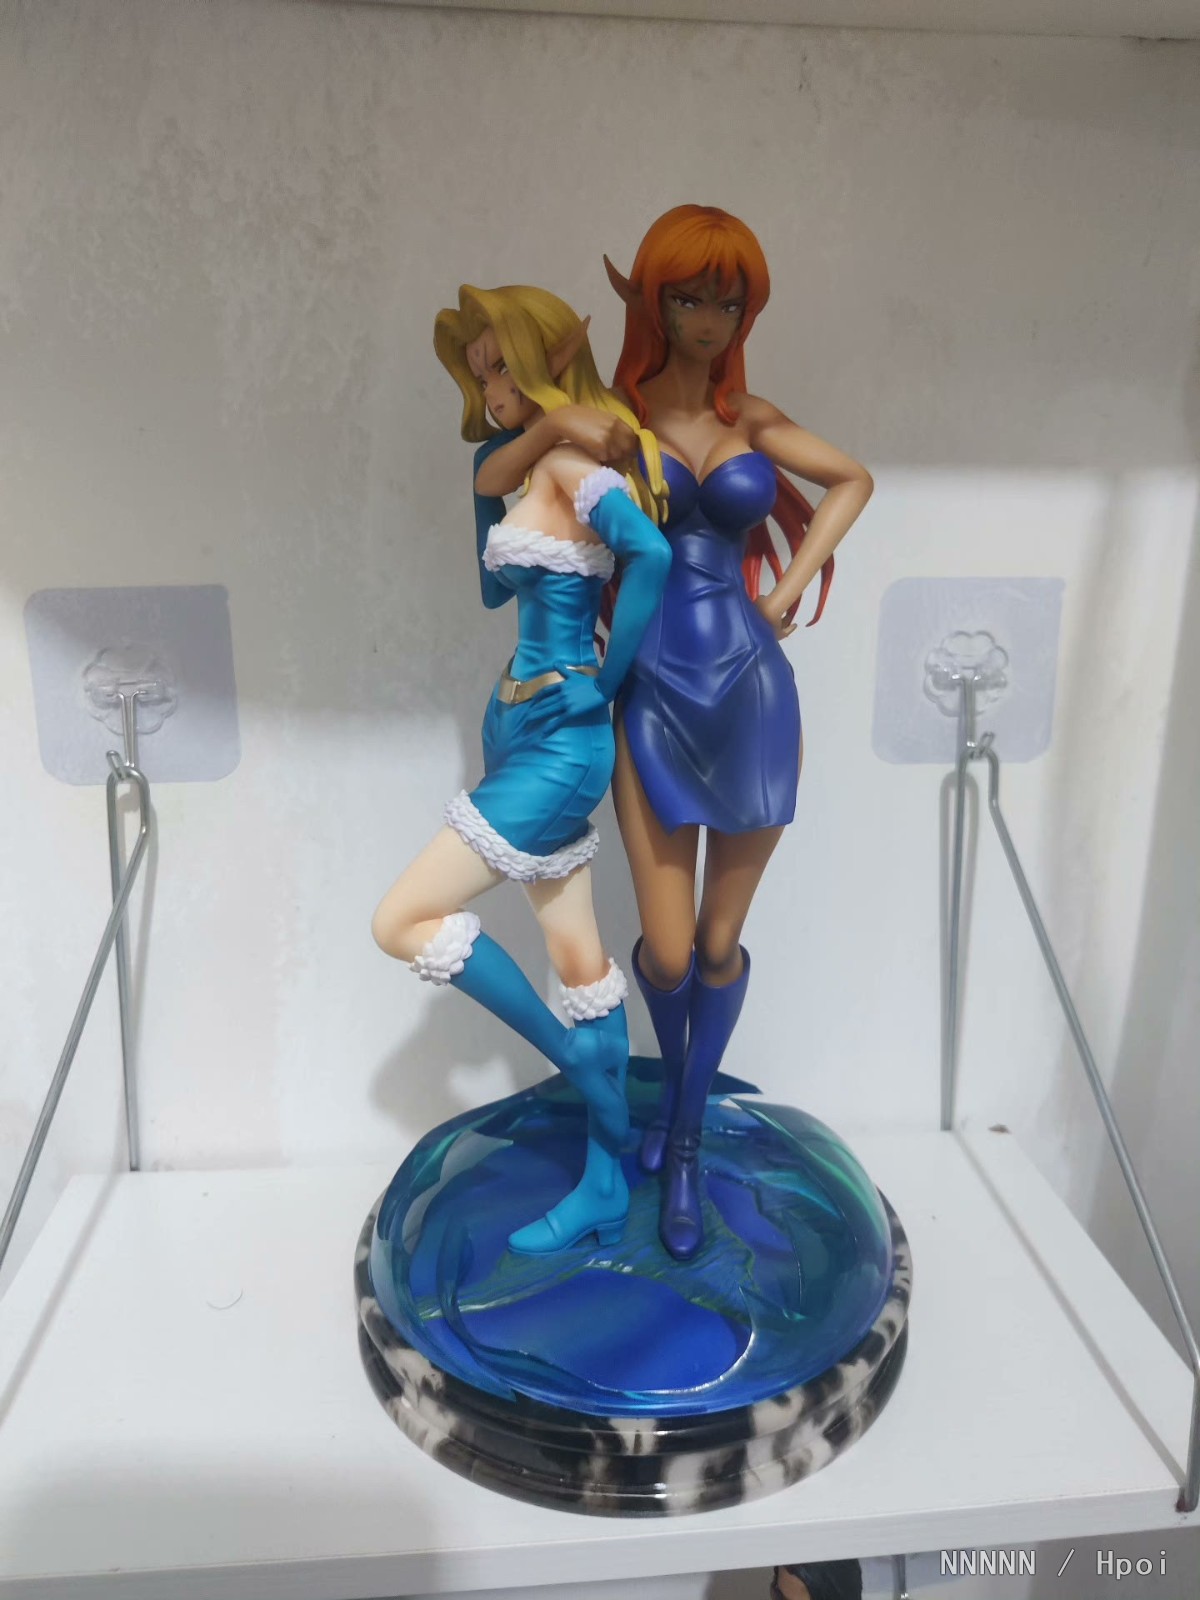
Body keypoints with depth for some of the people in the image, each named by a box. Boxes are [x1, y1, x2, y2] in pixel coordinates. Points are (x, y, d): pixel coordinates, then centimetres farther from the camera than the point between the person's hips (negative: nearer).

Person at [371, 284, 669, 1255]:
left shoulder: (571, 458, -11)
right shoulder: (535, 467, 17)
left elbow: (651, 554, -30)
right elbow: (492, 587, 24)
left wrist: (605, 685, -19)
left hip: (557, 744, -10)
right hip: (526, 736, 10)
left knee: (402, 922, -6)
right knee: (579, 958, 11)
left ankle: (577, 1056, 7)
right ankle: (605, 1190, 23)